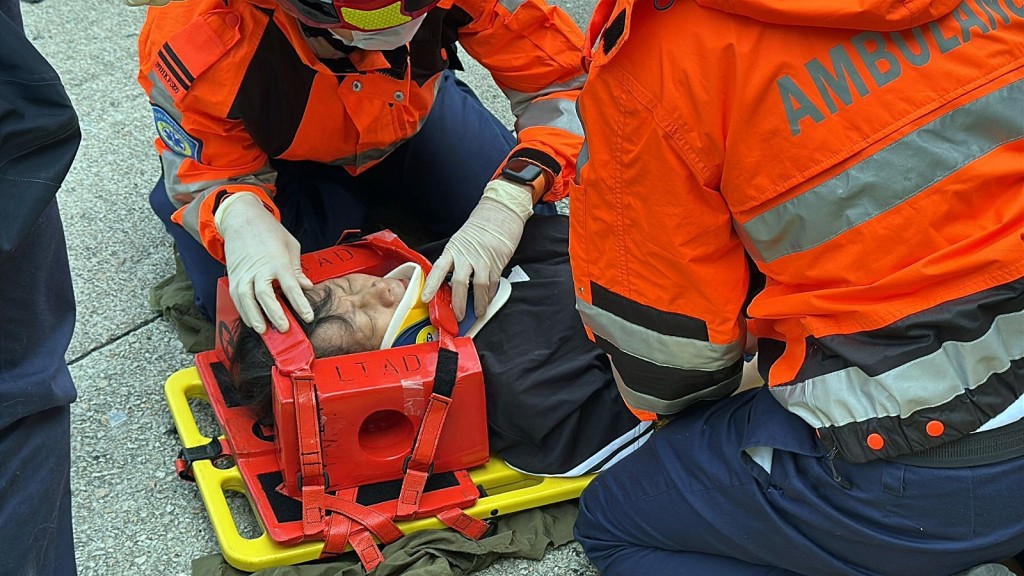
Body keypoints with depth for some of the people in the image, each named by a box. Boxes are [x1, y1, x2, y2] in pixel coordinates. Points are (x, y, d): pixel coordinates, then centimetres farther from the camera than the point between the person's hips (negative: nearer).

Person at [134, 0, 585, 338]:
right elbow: (210, 176, -25)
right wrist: (237, 215, -51)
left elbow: (564, 78, -32)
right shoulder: (198, 39, -41)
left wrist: (511, 199, -49)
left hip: (411, 108, 2)